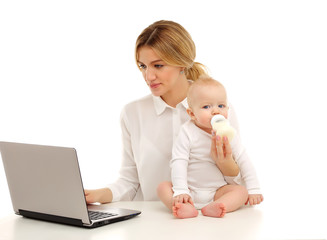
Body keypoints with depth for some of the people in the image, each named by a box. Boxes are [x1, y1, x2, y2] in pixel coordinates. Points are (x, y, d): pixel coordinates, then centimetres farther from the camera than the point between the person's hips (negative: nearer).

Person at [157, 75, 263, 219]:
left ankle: (213, 207, -45)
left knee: (242, 191, -22)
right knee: (163, 187, -23)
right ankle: (186, 208, -48)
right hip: (190, 192, -2)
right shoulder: (188, 133, -10)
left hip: (217, 192, 2)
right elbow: (179, 162, -16)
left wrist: (254, 190, 0)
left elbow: (243, 161, 4)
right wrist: (180, 191, -26)